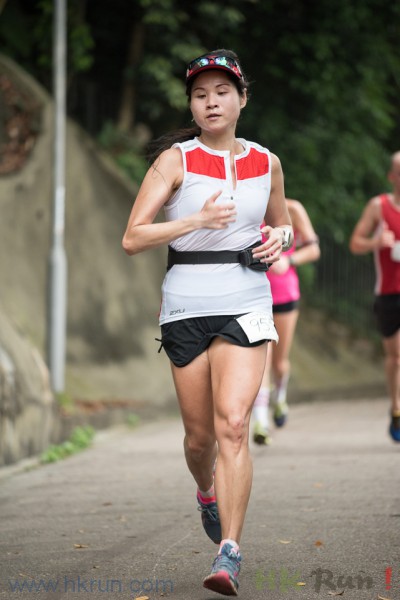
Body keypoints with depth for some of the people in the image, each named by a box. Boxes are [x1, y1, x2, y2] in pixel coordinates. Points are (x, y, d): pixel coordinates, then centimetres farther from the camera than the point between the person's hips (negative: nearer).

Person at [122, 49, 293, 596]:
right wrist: (198, 219, -19)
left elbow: (282, 223, 25)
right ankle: (208, 494, 43)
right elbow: (132, 238, -8)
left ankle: (229, 554, -17)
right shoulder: (175, 159, -2)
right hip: (186, 306, 0)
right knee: (200, 435, 8)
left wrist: (278, 238, 1)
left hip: (246, 306, 0)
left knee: (233, 425, -16)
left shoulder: (266, 163, 8)